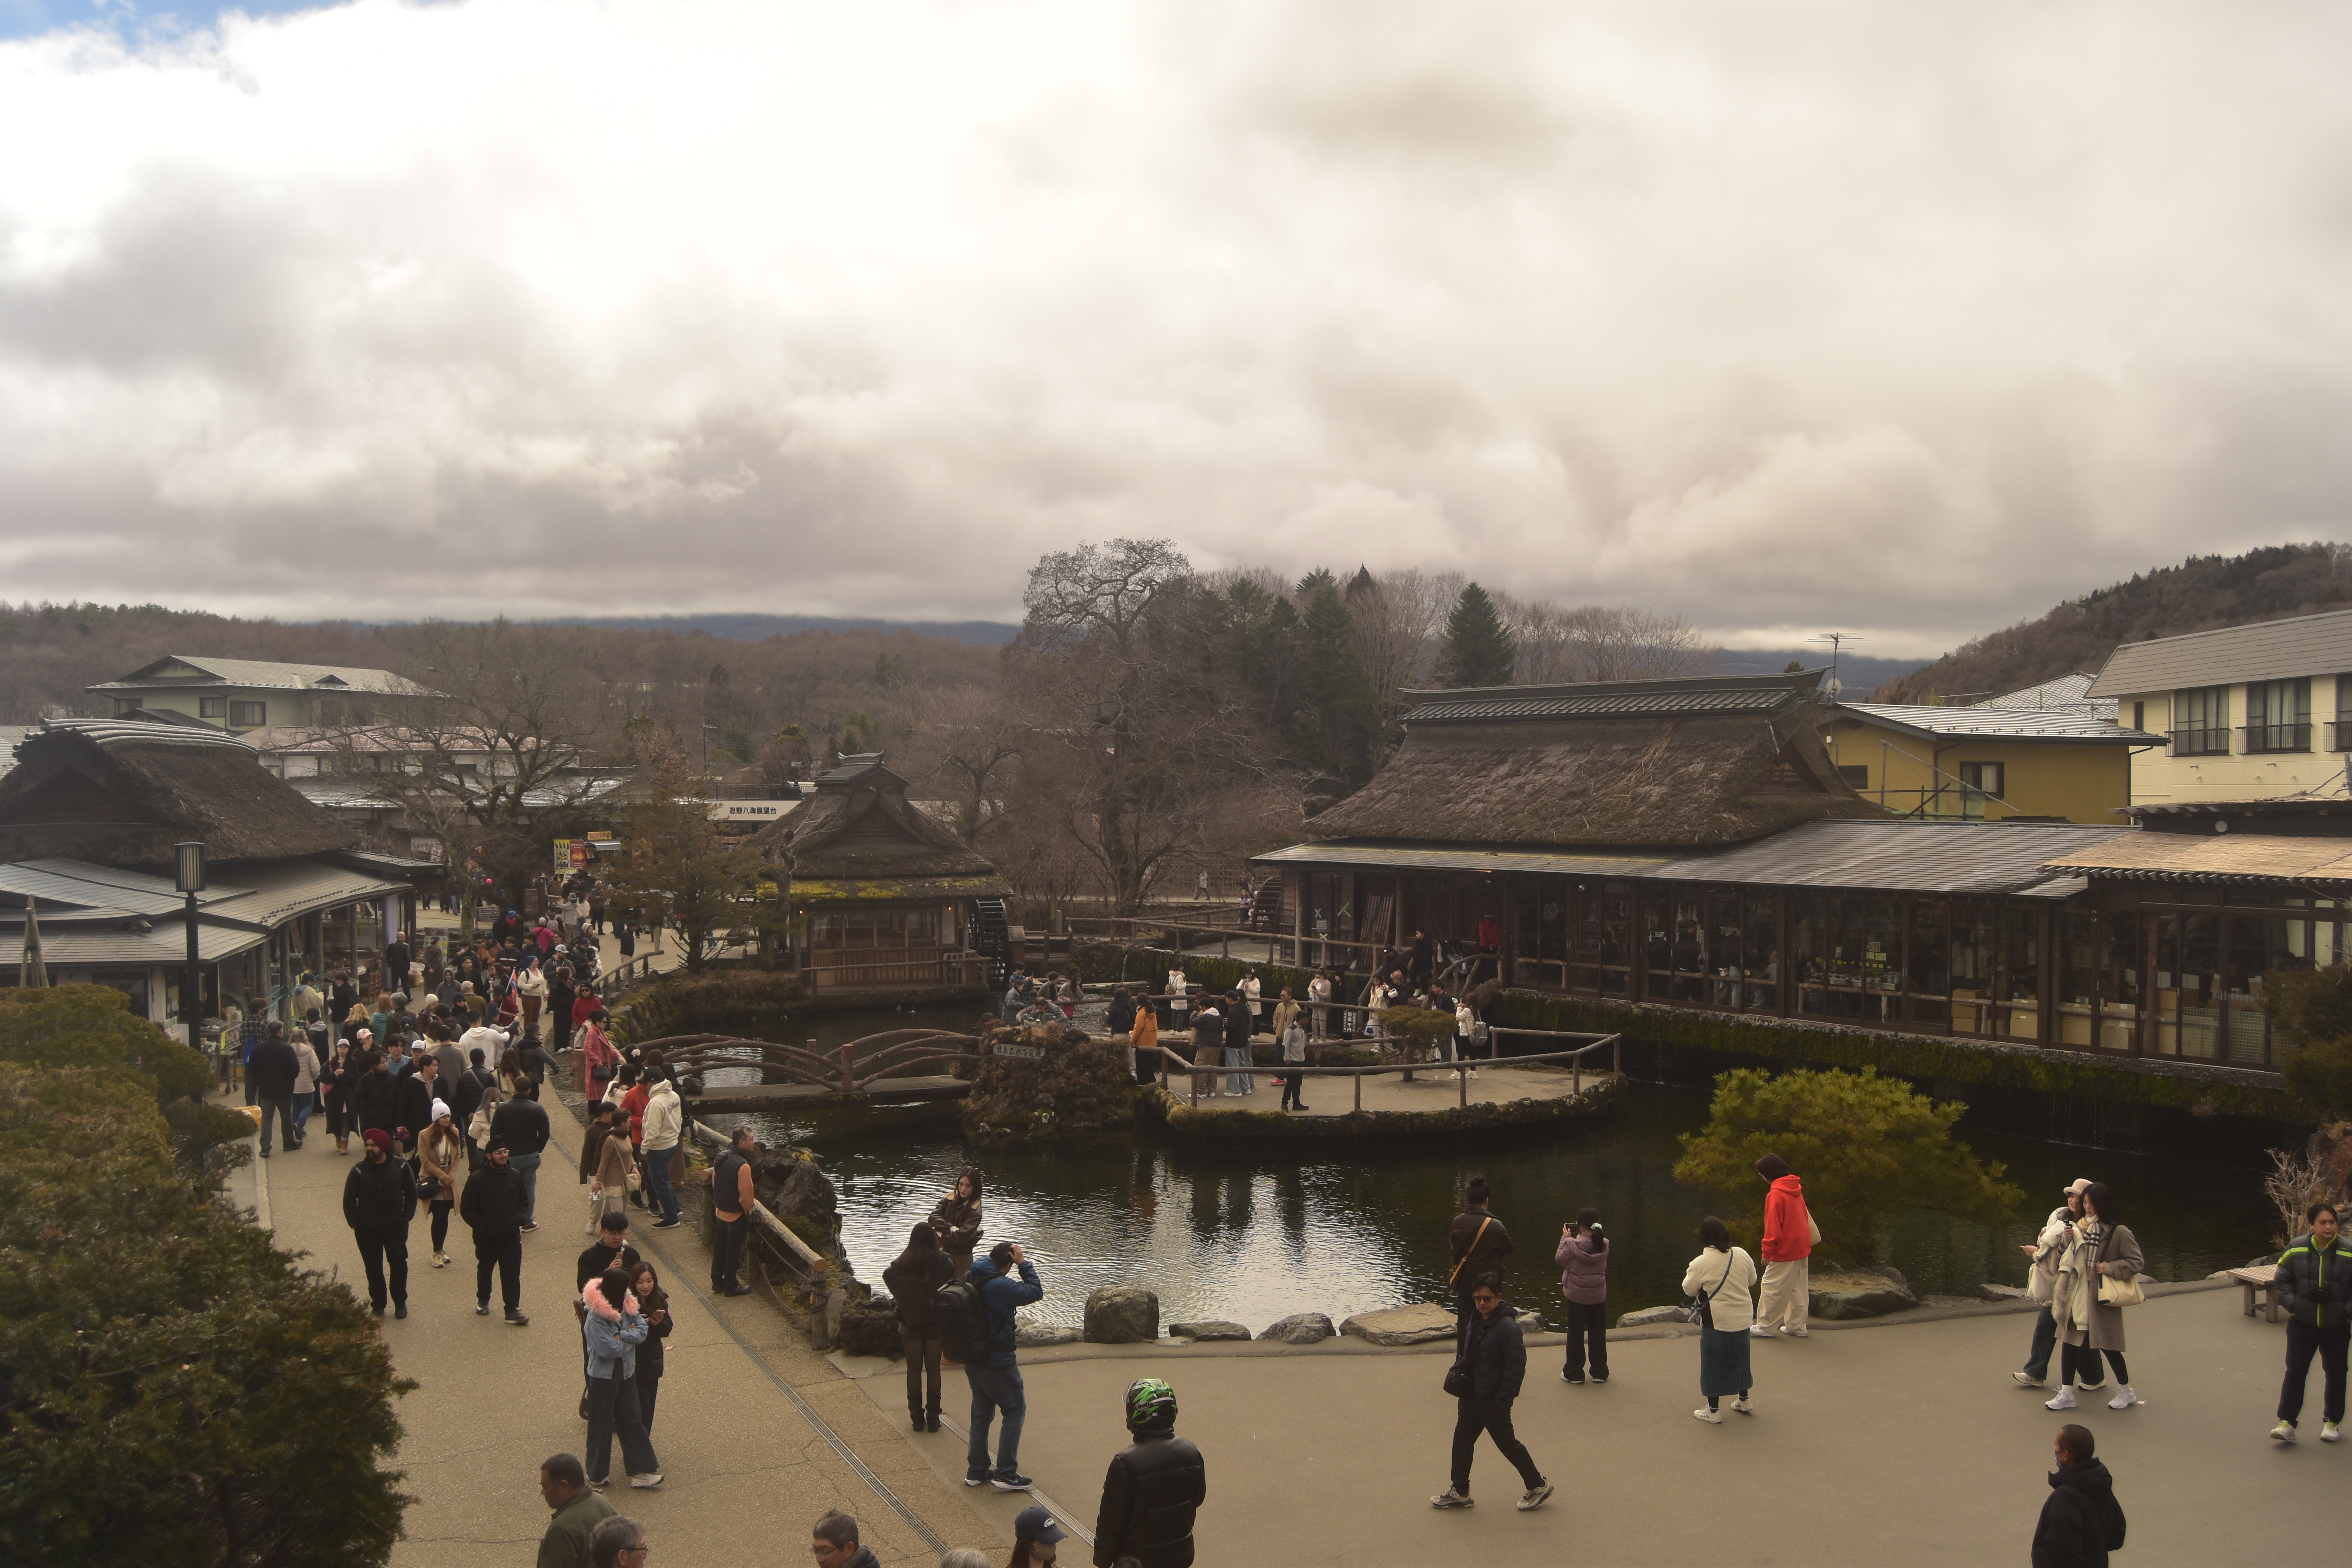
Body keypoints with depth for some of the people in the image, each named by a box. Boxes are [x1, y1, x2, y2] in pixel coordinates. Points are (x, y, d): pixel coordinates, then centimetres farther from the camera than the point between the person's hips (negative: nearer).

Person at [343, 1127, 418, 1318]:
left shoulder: (400, 1166, -4)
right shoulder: (359, 1171, -7)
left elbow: (411, 1192, 8)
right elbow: (349, 1200, 1)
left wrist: (407, 1215, 0)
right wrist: (355, 1224, -4)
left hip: (396, 1227, 0)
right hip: (368, 1230, 0)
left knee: (399, 1263, -4)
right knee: (373, 1268, 8)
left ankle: (400, 1302, 13)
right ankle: (378, 1305, 21)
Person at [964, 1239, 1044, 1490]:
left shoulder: (972, 1279, 0)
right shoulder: (1001, 1286, -25)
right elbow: (1036, 1292, -17)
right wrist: (1024, 1264, -14)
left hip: (973, 1359, 8)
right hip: (998, 1363, -8)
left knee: (981, 1413, 18)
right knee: (1015, 1410, 5)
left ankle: (976, 1471, 24)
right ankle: (1005, 1474, 3)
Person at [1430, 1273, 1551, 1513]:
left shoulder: (1508, 1328, -22)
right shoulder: (1475, 1322, 5)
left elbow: (1516, 1367, -22)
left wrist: (1503, 1399, -21)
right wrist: (1458, 1380, 14)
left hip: (1493, 1401, -8)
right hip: (1470, 1398, 8)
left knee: (1508, 1443, 6)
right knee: (1462, 1441, 13)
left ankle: (1538, 1486, 23)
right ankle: (1459, 1492, 25)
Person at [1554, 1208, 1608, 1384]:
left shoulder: (1573, 1245, -21)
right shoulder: (1604, 1245, -7)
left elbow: (1559, 1259, -5)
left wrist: (1565, 1239, 4)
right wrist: (1582, 1237, 10)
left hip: (1577, 1296, -3)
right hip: (1599, 1296, 3)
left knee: (1576, 1335, 8)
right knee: (1598, 1335, 14)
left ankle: (1574, 1373, 14)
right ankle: (1600, 1372, 20)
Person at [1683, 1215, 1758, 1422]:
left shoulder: (1701, 1264, -18)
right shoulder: (1742, 1255, -5)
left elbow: (1690, 1290, -4)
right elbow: (1752, 1280, 10)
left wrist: (1690, 1274, 13)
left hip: (1717, 1321, -5)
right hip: (1743, 1319, 5)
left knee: (1714, 1363, 7)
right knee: (1740, 1358, 22)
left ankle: (1714, 1410, 13)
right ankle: (1744, 1400, 36)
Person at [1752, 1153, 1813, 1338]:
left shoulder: (1776, 1195, -20)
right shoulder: (1796, 1189, 5)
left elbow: (1773, 1228, -19)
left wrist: (1767, 1252, -9)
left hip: (1784, 1252, -8)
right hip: (1803, 1248, 8)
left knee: (1772, 1288, 3)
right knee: (1799, 1289, 15)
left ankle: (1766, 1326, 10)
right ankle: (1797, 1326, 23)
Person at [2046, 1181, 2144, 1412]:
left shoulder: (2119, 1232, -11)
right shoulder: (2081, 1228, 9)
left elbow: (2137, 1262, -9)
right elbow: (2069, 1260, 18)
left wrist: (2110, 1268, -19)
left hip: (2102, 1298, -6)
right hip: (2077, 1295, 6)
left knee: (2108, 1346, 5)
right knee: (2069, 1341, 3)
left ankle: (2126, 1392, 25)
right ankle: (2066, 1394, 10)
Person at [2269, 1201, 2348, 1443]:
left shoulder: (2347, 1253, -10)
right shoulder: (2296, 1249, -5)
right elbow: (2283, 1280, 5)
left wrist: (2347, 1311, -15)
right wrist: (2292, 1303, -8)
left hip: (2337, 1327, 0)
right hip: (2302, 1324, 0)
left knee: (2335, 1374, 14)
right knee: (2295, 1373, 0)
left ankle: (2332, 1422, 30)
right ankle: (2287, 1423, 2)